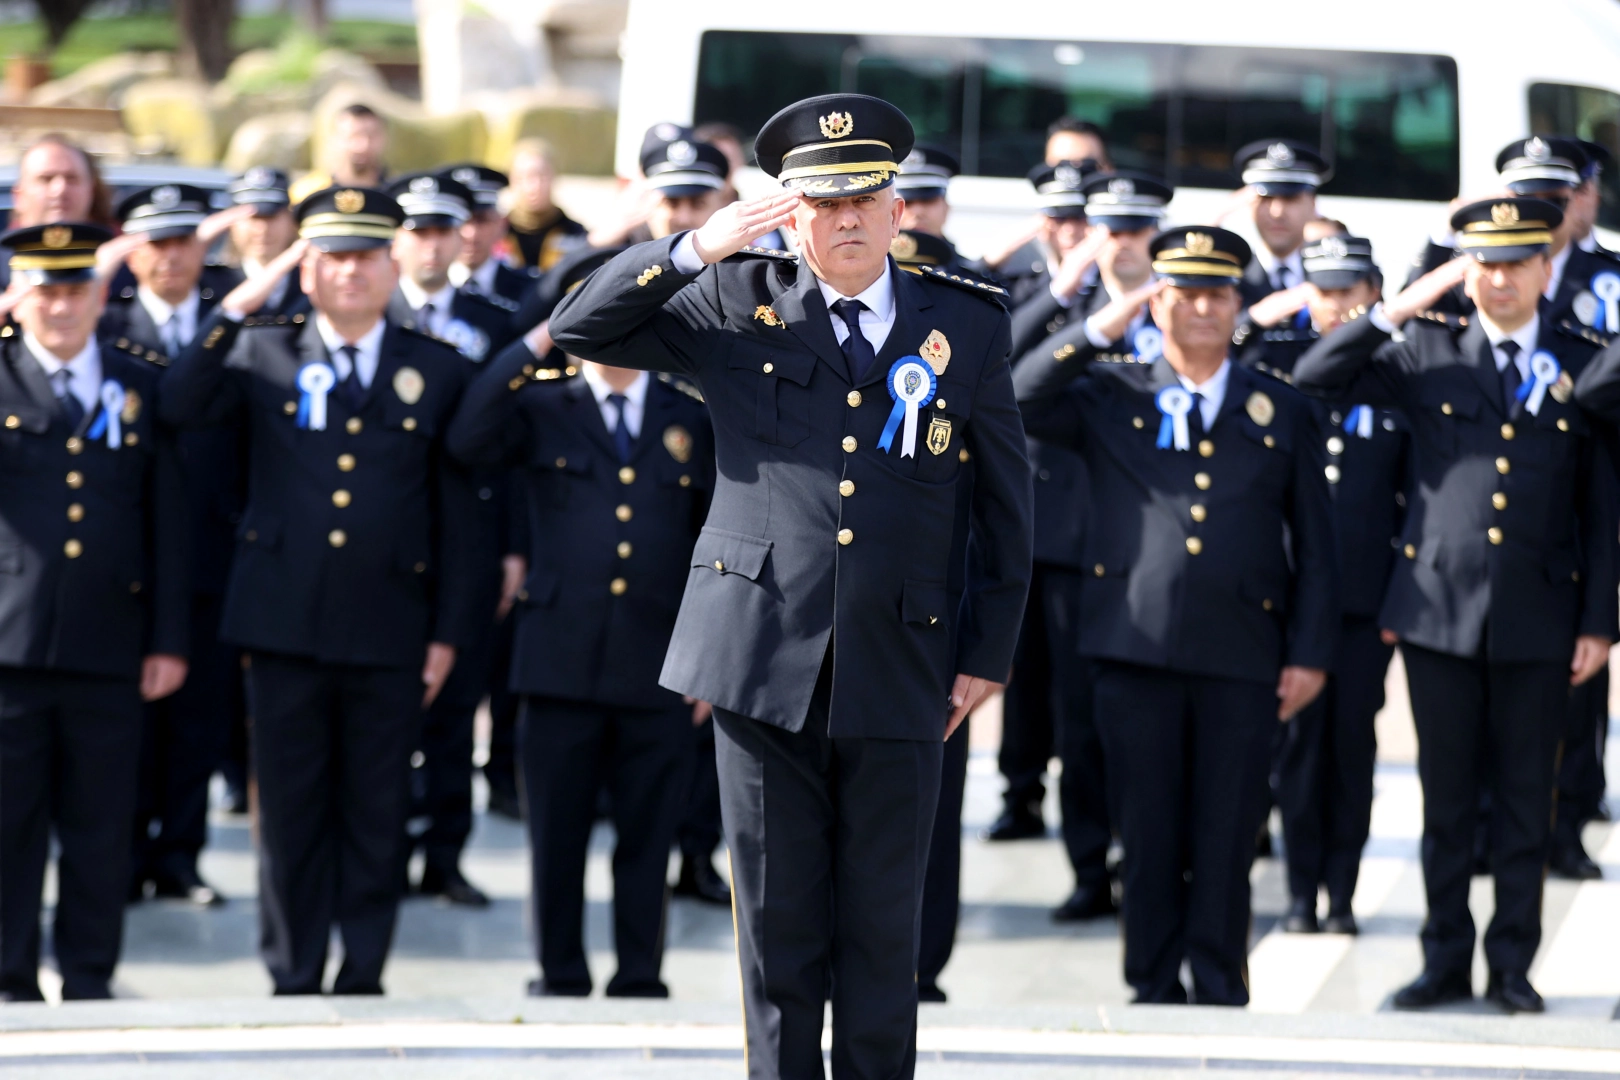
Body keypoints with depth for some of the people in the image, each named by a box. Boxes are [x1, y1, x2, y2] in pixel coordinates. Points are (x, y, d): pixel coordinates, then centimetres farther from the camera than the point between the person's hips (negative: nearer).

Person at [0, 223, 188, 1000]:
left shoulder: (140, 388, 10)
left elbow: (167, 522, 9)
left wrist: (168, 639, 4)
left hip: (107, 647, 2)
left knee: (100, 832, 6)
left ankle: (88, 984, 15)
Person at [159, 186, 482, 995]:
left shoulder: (437, 371, 6)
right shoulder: (264, 353, 7)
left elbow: (457, 511, 6)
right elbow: (179, 406, -10)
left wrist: (450, 631, 1)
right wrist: (238, 308, -15)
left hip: (388, 631, 0)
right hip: (285, 624, 0)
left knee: (376, 815, 4)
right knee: (291, 813, 4)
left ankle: (363, 975, 12)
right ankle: (294, 979, 12)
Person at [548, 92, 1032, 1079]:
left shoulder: (967, 325, 7)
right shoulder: (738, 305, 7)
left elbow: (1007, 498, 12)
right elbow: (582, 329, 5)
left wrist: (989, 654, 8)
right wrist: (698, 248, -8)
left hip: (898, 678, 0)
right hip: (765, 665, 0)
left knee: (882, 931, 5)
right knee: (778, 924, 4)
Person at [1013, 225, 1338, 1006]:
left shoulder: (1281, 413, 12)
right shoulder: (1110, 399, 10)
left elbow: (1315, 546, 12)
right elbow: (1015, 404, -4)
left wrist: (1310, 654, 4)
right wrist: (1100, 331, -5)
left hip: (1242, 656, 0)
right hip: (1137, 649, 0)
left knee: (1225, 842, 2)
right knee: (1148, 838, 3)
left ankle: (1220, 993, 9)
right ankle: (1154, 992, 11)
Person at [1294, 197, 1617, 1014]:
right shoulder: (1427, 354, 5)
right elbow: (1313, 383, 1)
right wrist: (1393, 312, -9)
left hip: (1538, 621, 0)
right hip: (1439, 610, 0)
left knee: (1525, 797, 5)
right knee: (1446, 796, 6)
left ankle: (1514, 967, 13)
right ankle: (1446, 961, 16)